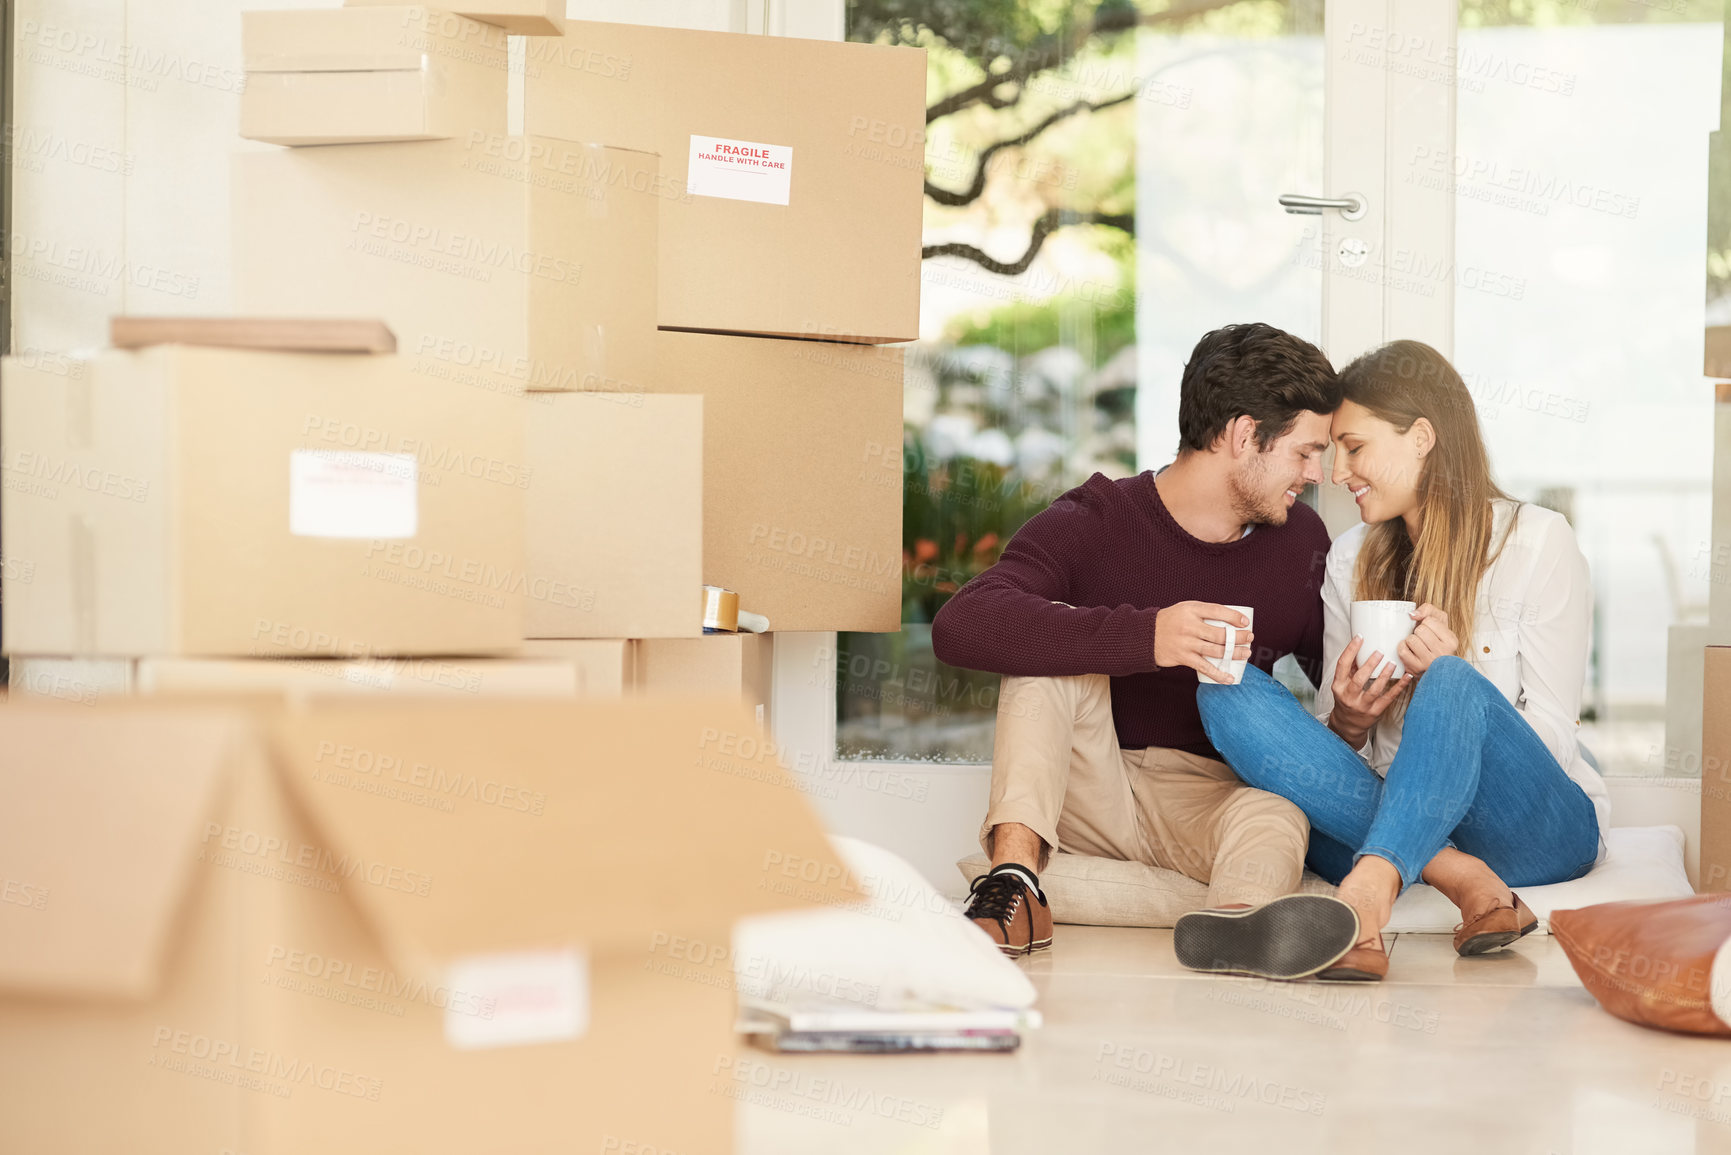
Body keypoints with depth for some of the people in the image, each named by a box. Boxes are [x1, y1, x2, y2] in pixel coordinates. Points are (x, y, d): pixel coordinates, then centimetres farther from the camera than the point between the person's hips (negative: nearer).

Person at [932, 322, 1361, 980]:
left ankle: (1236, 921, -68)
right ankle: (1015, 878, -39)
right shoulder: (1094, 524, -9)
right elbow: (960, 627, -28)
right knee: (1054, 633, -24)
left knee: (1277, 817, -31)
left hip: (1211, 794, 2)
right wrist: (1143, 637, -38)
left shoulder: (1299, 543, 7)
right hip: (1086, 794, -2)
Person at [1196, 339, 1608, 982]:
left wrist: (1450, 677, -23)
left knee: (1450, 684, -35)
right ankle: (1463, 881, -30)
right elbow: (1337, 750, 12)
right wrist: (1347, 723, -12)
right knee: (1224, 694, -20)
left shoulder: (1536, 541, -1)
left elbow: (1552, 739, -6)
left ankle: (1363, 903, -54)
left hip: (1538, 827, -4)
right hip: (1402, 824, 4)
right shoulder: (1350, 561, 12)